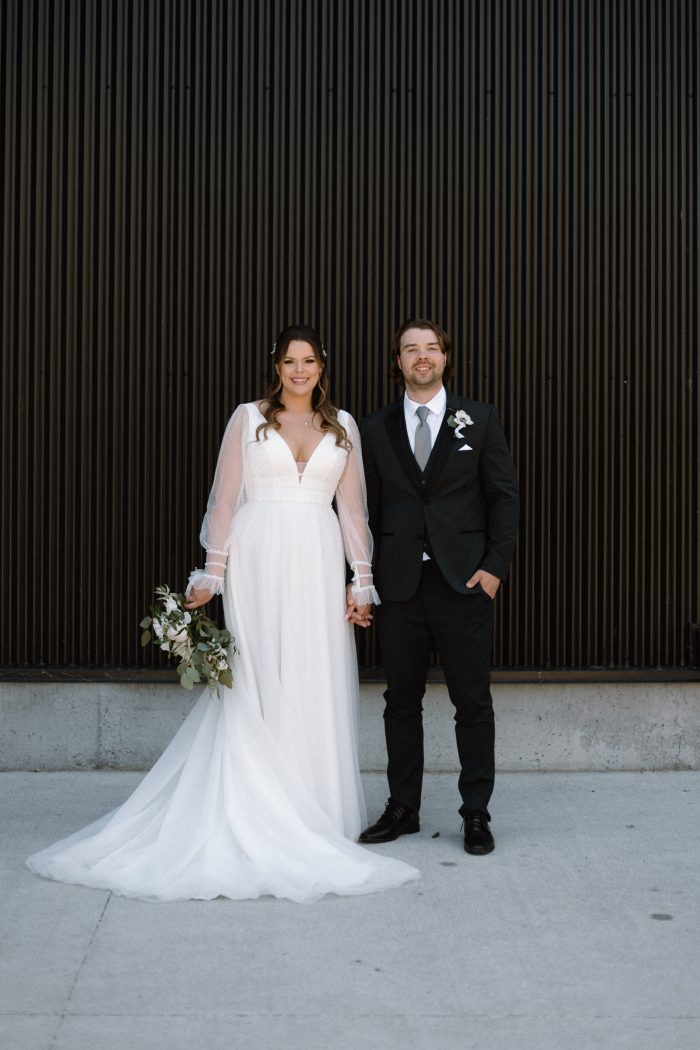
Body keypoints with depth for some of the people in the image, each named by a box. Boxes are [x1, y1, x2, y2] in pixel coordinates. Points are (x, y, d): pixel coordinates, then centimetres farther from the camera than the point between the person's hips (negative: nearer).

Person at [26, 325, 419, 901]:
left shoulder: (343, 426, 12)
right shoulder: (248, 419, 6)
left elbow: (353, 507, 10)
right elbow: (225, 499, 3)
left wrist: (362, 582, 3)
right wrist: (211, 574, -3)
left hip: (319, 567, 2)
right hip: (258, 564, -2)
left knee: (318, 690, 3)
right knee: (256, 686, -2)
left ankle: (315, 817, 13)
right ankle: (259, 817, 4)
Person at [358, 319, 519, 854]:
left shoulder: (480, 419, 4)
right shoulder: (375, 429, 9)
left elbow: (505, 495, 2)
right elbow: (369, 507, 10)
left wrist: (495, 565, -8)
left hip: (464, 582, -2)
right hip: (399, 584, 2)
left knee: (473, 702, 2)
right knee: (401, 700, 9)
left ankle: (477, 814, 12)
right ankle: (403, 809, 20)